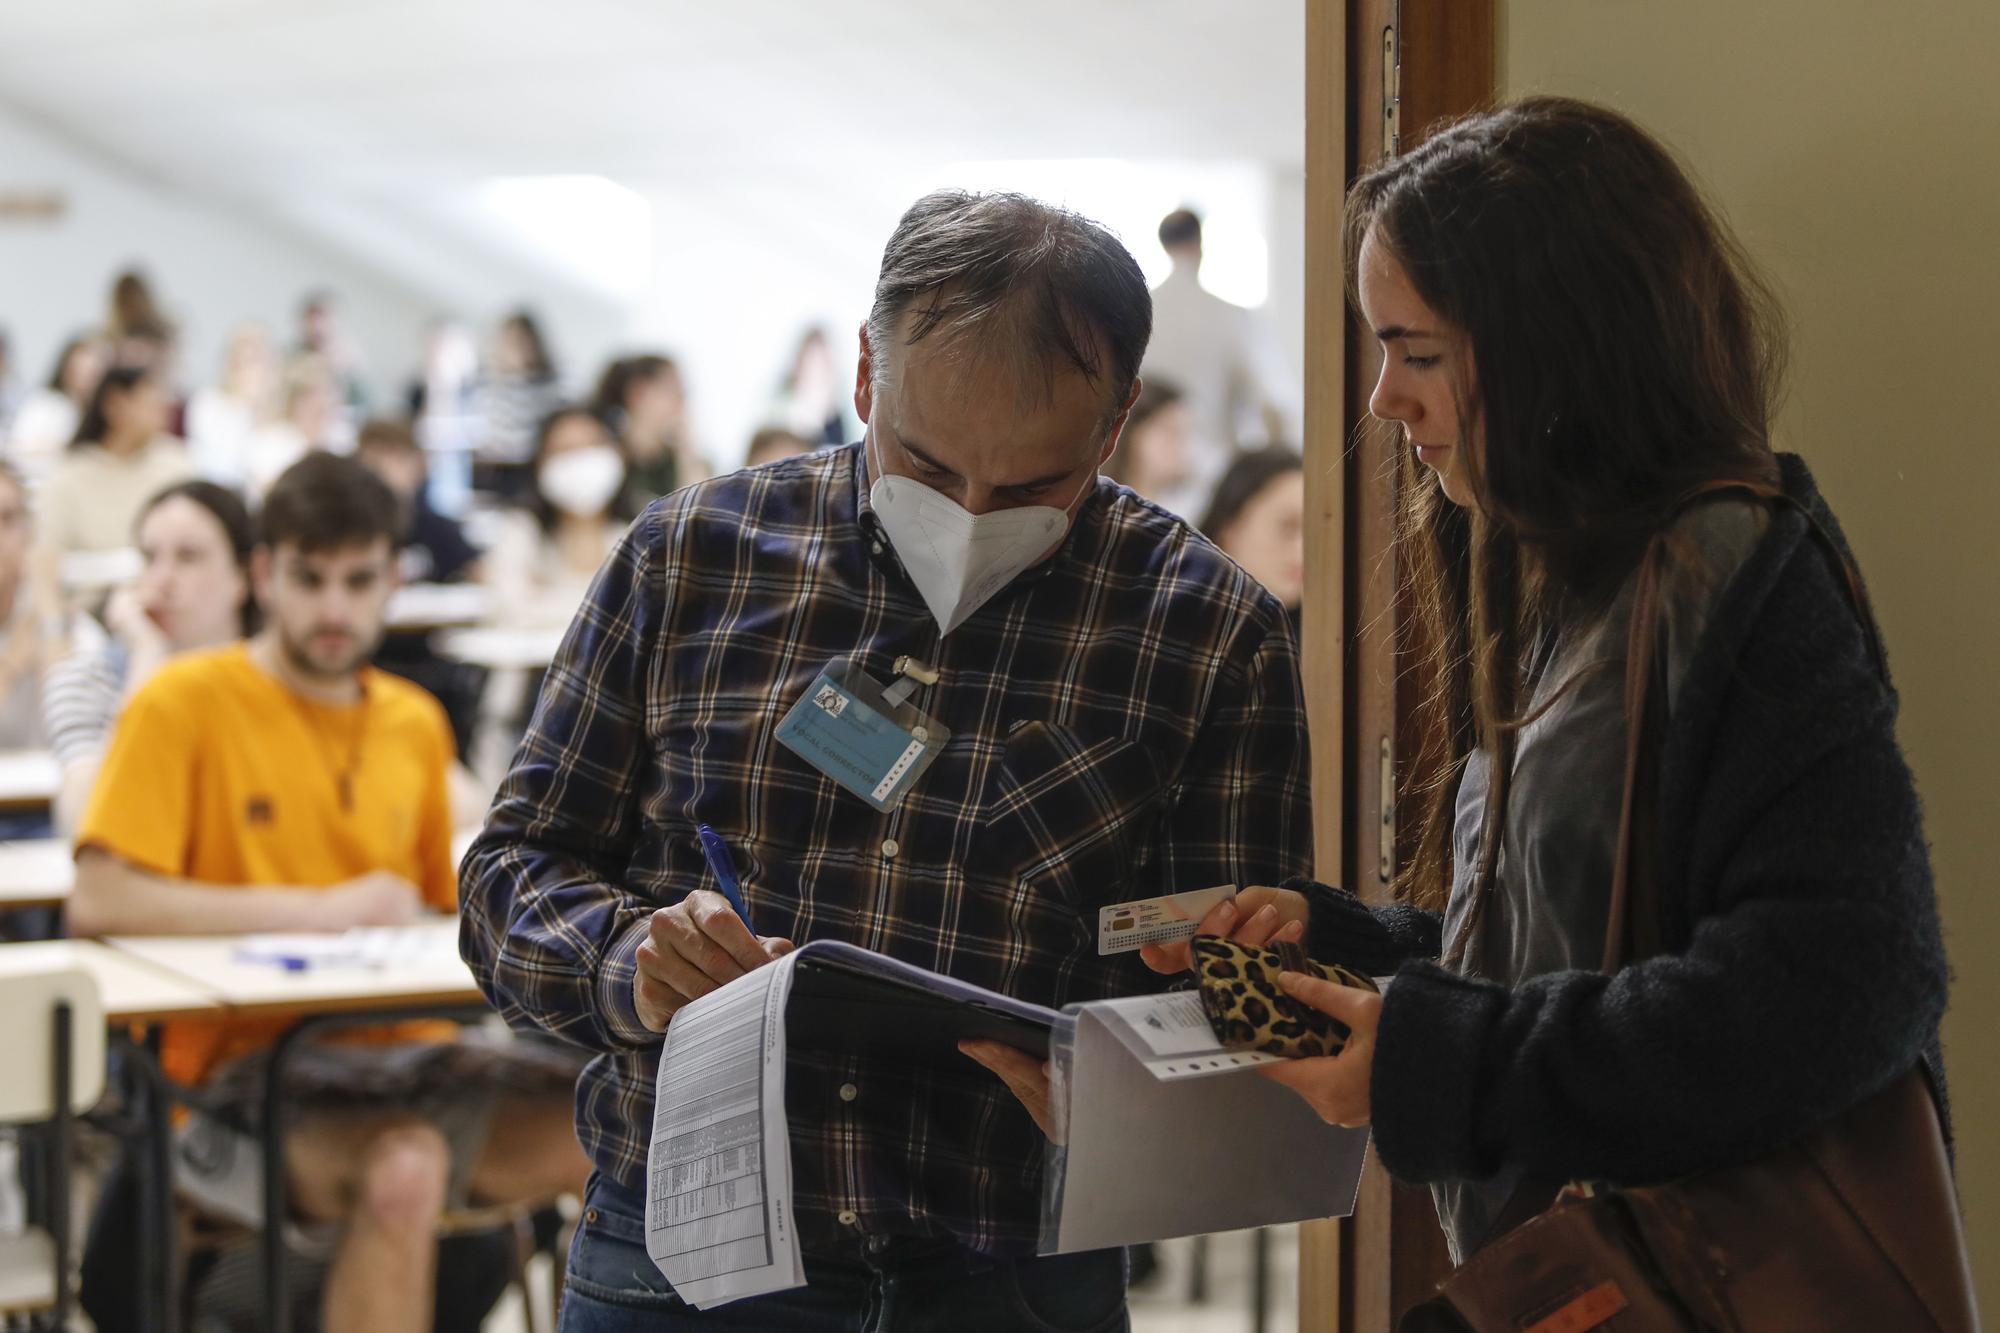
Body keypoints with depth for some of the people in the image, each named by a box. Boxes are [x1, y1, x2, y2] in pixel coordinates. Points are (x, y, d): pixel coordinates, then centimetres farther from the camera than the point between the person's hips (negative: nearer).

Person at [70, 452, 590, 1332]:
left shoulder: (416, 723, 16)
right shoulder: (184, 704, -2)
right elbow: (99, 903, -13)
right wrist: (319, 910, -14)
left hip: (407, 1062, 5)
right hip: (244, 1074, -5)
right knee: (403, 1169, -37)